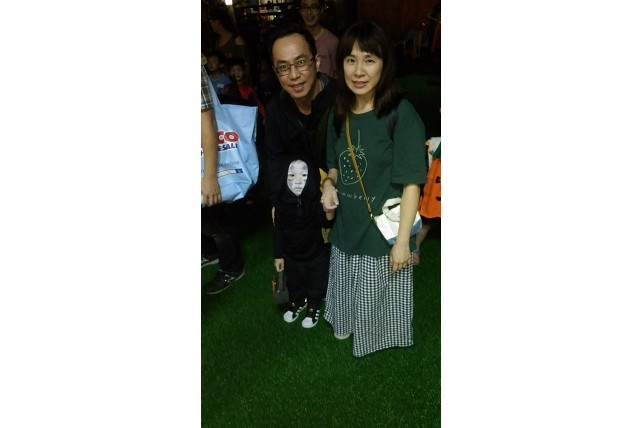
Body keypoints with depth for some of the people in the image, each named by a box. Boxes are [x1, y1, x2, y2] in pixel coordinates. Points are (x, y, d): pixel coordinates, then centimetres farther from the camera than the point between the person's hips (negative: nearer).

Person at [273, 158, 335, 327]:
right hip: (291, 253, 2)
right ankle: (297, 303, 53)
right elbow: (278, 230, -7)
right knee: (294, 283, 25)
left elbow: (326, 225, -14)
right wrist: (278, 255, -1)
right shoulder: (282, 201, -19)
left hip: (315, 253, -2)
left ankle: (313, 308, 46)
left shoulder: (316, 201, -25)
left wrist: (329, 212, -37)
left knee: (315, 283, 20)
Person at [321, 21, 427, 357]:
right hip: (346, 228, 5)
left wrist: (402, 240, -18)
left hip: (384, 232, -5)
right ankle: (345, 326, 52)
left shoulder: (401, 114, -18)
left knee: (379, 300, 15)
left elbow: (411, 182, -17)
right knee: (348, 294, 24)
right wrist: (329, 184, -6)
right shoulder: (340, 114, 2)